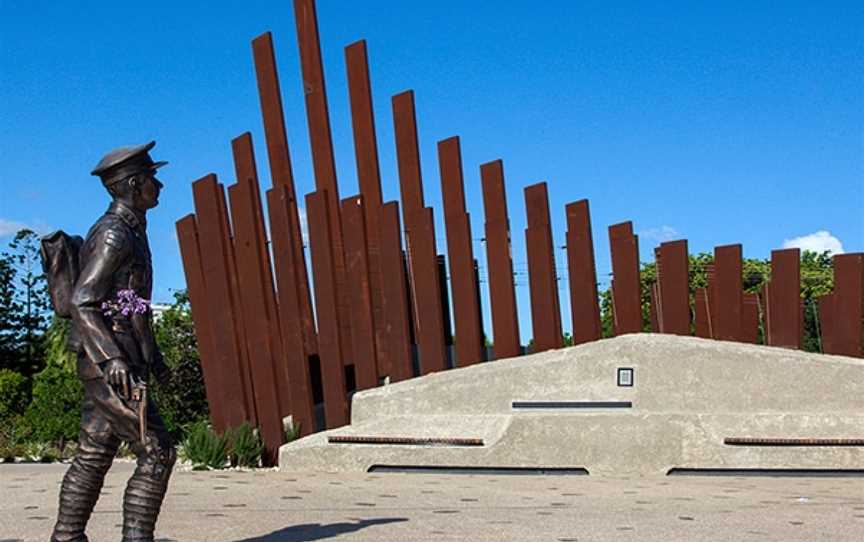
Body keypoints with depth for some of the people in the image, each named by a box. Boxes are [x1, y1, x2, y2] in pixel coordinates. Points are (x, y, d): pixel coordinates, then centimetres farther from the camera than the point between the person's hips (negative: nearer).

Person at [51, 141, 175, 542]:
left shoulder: (128, 233, 18)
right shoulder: (112, 235, -14)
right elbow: (81, 303, -21)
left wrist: (152, 354, 29)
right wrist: (112, 358, -30)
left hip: (118, 366, 10)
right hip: (111, 369, -10)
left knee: (93, 458, 10)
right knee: (156, 455, -9)